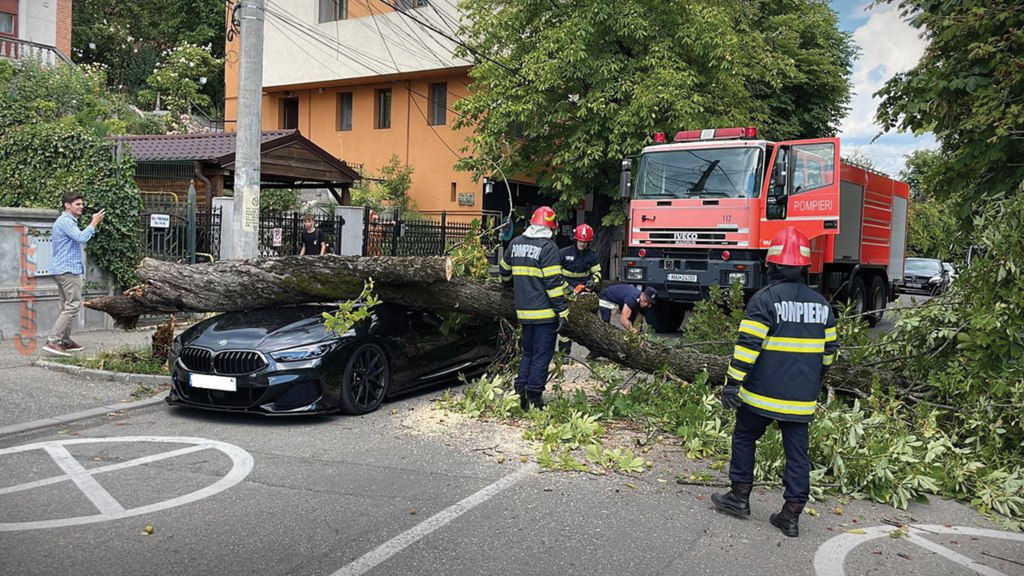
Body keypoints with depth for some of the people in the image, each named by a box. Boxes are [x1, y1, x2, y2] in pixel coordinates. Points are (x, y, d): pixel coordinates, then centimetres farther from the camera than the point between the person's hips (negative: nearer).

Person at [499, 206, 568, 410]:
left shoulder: (516, 243, 9)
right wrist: (562, 311, -13)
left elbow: (504, 270, 24)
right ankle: (534, 398, 1)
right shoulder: (548, 247, -12)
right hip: (545, 312, -6)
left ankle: (520, 392, 15)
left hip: (524, 311, 6)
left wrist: (513, 285, 45)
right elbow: (553, 282, -16)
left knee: (528, 353, 18)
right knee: (542, 355, 1)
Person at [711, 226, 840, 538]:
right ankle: (792, 515, 13)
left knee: (744, 438, 14)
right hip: (802, 397, 5)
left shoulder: (765, 299, -12)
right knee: (797, 451, 9)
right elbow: (829, 349, 15)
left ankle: (740, 497, 21)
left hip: (763, 394, -5)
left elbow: (748, 345, -17)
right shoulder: (820, 303, 7)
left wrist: (732, 382, -14)